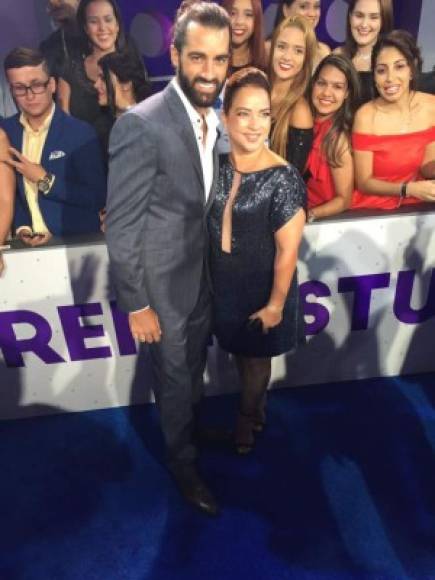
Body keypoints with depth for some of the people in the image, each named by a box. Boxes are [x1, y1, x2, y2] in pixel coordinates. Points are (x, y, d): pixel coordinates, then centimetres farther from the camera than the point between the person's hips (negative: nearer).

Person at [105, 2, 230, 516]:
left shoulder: (215, 117, 0)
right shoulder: (141, 125, -23)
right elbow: (120, 227, -20)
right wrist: (136, 305, -16)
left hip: (202, 275, 7)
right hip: (163, 284, -6)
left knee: (194, 370, 26)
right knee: (174, 378, 14)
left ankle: (194, 429, 55)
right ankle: (184, 463, 42)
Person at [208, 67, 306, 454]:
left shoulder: (283, 178, -22)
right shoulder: (216, 166, -7)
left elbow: (288, 249, -18)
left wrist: (275, 303, -15)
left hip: (261, 287, -4)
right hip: (223, 282, 5)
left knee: (256, 355, 18)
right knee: (239, 351, 23)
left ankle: (248, 416, 47)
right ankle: (257, 405, 52)